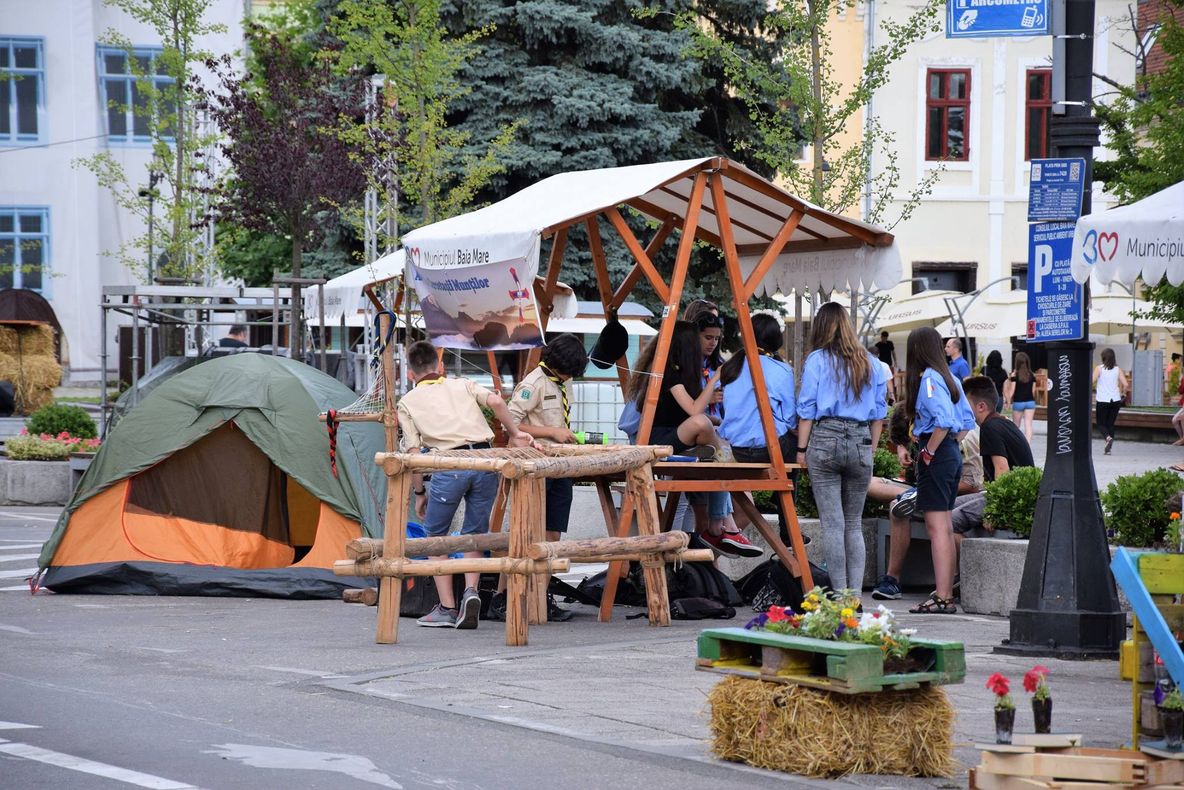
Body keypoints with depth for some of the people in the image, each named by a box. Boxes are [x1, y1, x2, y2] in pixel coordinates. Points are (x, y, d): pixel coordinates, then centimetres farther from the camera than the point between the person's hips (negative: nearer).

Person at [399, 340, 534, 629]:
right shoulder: (462, 385, 24)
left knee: (435, 535, 15)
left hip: (449, 466, -2)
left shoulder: (407, 402, 19)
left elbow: (414, 452, 9)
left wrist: (419, 493, 18)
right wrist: (514, 434, 18)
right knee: (473, 535, 18)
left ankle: (446, 608, 9)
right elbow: (496, 402, 6)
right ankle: (471, 590, -4)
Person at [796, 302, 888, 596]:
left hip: (826, 438, -3)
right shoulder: (870, 364, 11)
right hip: (861, 441, 3)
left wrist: (802, 449, 2)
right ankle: (856, 594, 3)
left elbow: (807, 409, -3)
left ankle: (840, 594, -4)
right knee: (854, 524, 9)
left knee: (832, 524, -2)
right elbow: (879, 413, 12)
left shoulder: (817, 360, 0)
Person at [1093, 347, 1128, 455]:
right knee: (1110, 424, 13)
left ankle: (1108, 437, -24)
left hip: (1102, 401, -3)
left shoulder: (1099, 368, -5)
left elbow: (1092, 382, -14)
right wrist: (1121, 393, 13)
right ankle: (1108, 449, 9)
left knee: (1101, 424, 6)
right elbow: (1125, 384, -4)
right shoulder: (1118, 369, 3)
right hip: (1115, 400, 3)